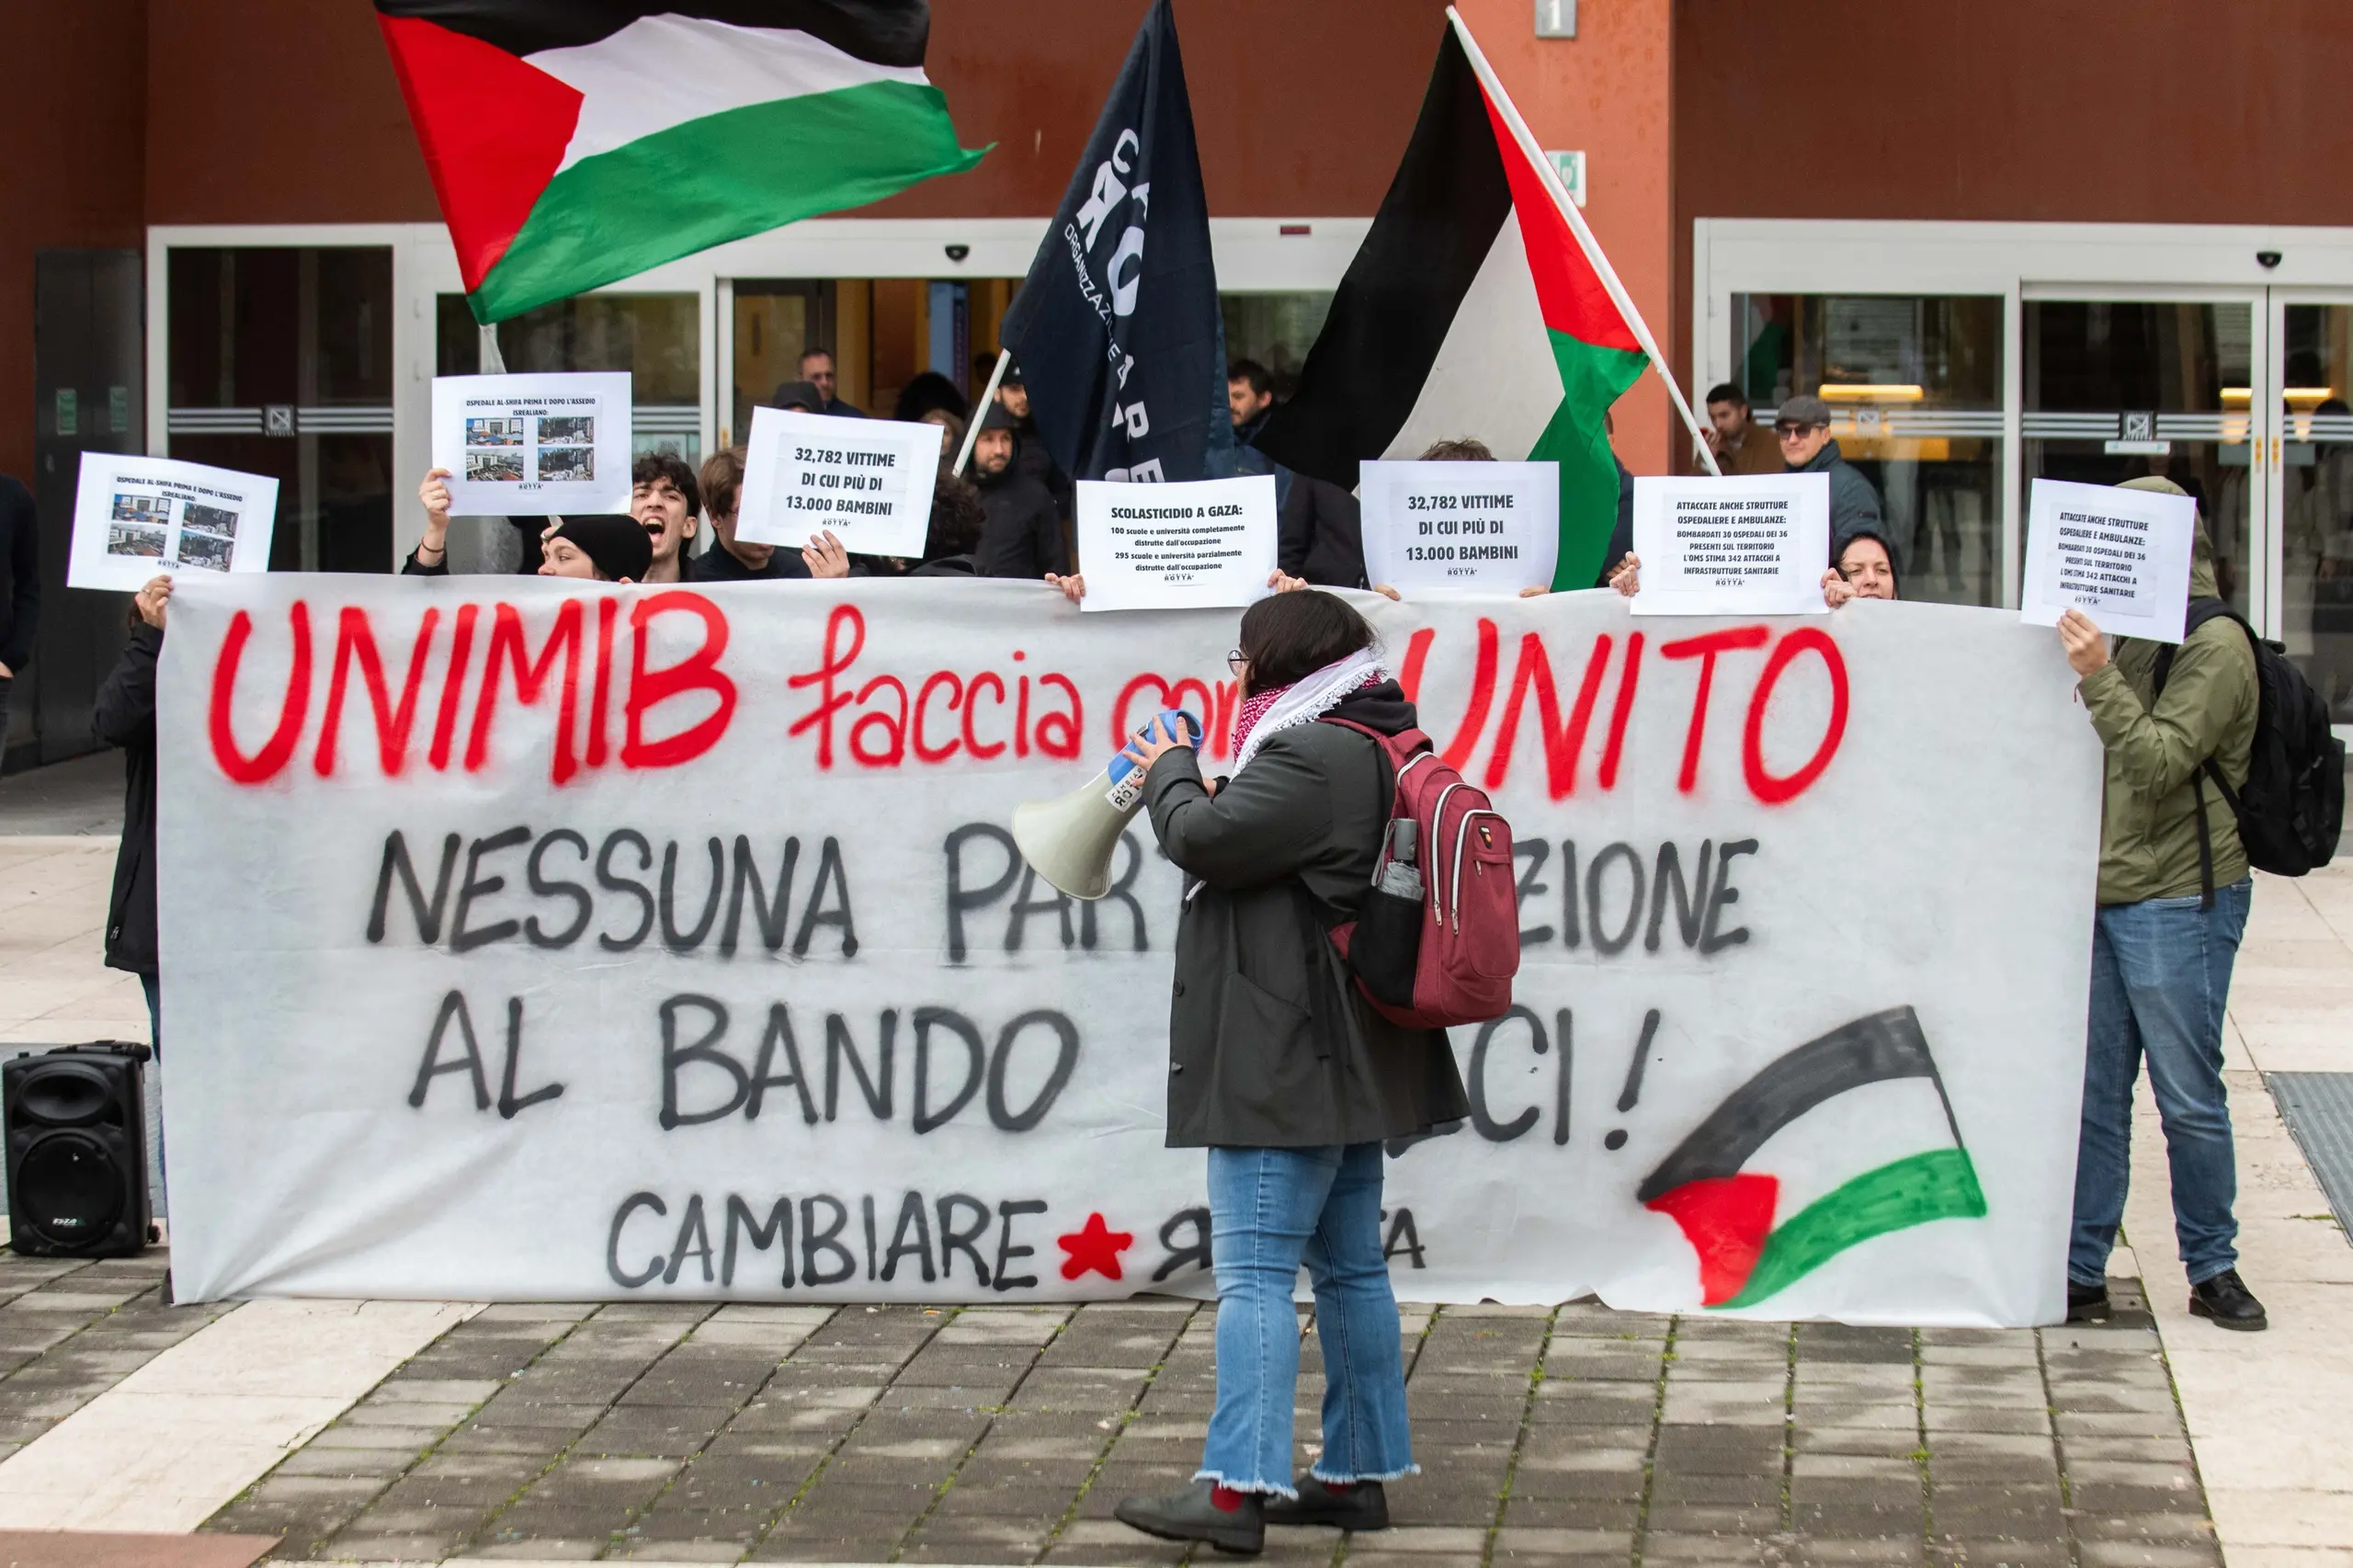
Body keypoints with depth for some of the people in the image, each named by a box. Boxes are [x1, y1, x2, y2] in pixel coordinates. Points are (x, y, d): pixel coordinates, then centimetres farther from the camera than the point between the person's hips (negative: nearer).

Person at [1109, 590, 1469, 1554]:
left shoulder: (1314, 756, -15)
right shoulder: (1375, 749, 19)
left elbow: (1206, 841, -20)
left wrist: (1168, 773, -1)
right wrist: (1193, 786, 11)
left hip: (1285, 1064, -11)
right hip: (1342, 1065, 11)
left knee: (1255, 1269, -13)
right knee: (1349, 1266, 12)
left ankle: (1238, 1487, -17)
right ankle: (1358, 1473, 17)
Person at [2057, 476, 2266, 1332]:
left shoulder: (2215, 645, -10)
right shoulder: (2132, 638, 17)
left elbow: (2161, 761, -20)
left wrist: (2097, 679, -25)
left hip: (2179, 900, -8)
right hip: (2101, 895, 8)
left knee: (2189, 1098, 0)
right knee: (2093, 1095, 7)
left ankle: (2213, 1268, 12)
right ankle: (2079, 1271, 10)